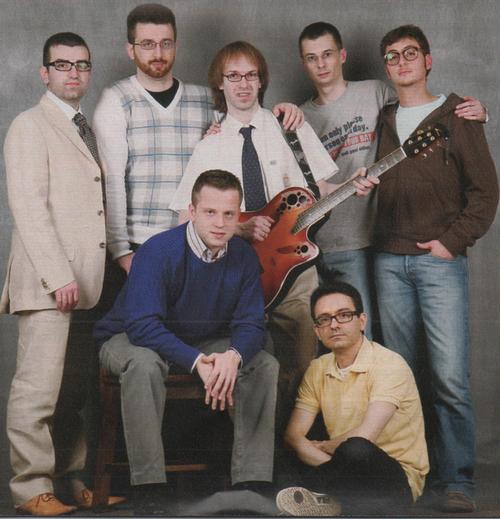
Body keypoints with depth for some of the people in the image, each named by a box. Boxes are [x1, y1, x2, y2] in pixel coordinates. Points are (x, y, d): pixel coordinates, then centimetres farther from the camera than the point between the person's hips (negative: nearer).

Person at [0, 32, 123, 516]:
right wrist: (59, 275, -17)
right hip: (47, 281, -7)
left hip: (87, 279, 7)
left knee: (77, 386, 8)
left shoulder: (89, 130, 22)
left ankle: (72, 477, 16)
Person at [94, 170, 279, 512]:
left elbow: (251, 324, -10)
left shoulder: (244, 256, -9)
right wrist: (198, 362, -44)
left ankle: (251, 482, -12)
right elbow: (143, 326, -33)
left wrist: (233, 356, -35)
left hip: (203, 345, 5)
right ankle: (148, 488, -31)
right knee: (145, 363, -38)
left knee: (266, 364, -16)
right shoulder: (158, 252, -25)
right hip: (131, 339, -4)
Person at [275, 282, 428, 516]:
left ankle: (323, 499, -15)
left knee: (355, 450, -38)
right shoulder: (317, 370, 5)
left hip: (398, 481, -6)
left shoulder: (390, 365, -14)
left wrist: (322, 446, -6)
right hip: (355, 473, 6)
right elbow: (293, 435, -5)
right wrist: (338, 466, -22)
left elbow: (363, 437, -25)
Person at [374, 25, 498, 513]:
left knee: (449, 377, -9)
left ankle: (456, 479, 0)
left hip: (439, 259, -3)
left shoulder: (456, 116, 5)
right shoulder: (381, 121, 17)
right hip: (389, 261, 4)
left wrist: (453, 240, -6)